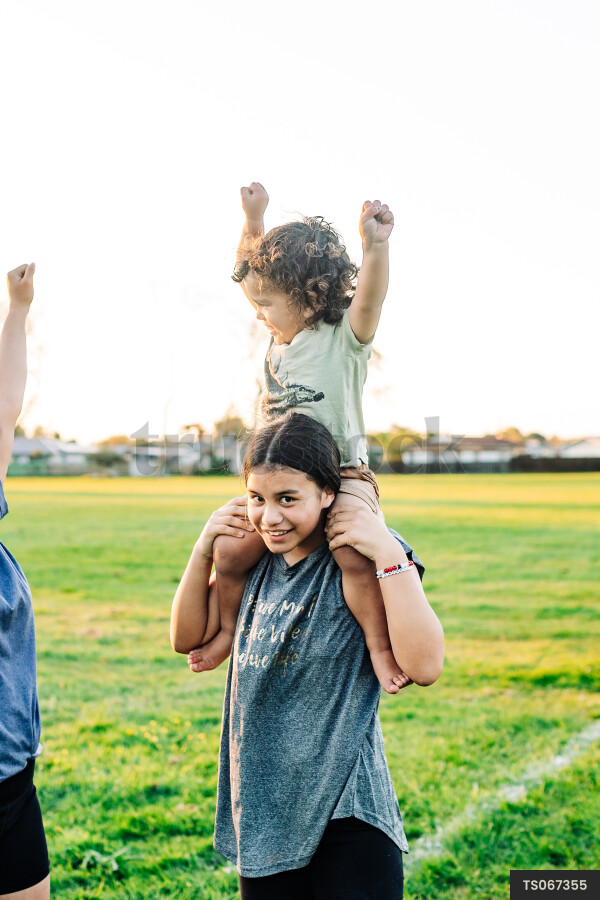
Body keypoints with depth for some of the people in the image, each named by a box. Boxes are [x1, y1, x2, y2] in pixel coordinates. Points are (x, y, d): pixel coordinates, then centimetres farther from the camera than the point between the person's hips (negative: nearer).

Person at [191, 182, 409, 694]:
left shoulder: (344, 339, -7)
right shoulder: (280, 336, 13)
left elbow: (368, 300, -27)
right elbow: (253, 272, 19)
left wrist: (375, 246, -43)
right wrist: (254, 221, 10)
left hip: (342, 477, -6)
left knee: (355, 554, -31)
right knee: (229, 551, -7)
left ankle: (379, 646, -13)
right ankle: (228, 627, 19)